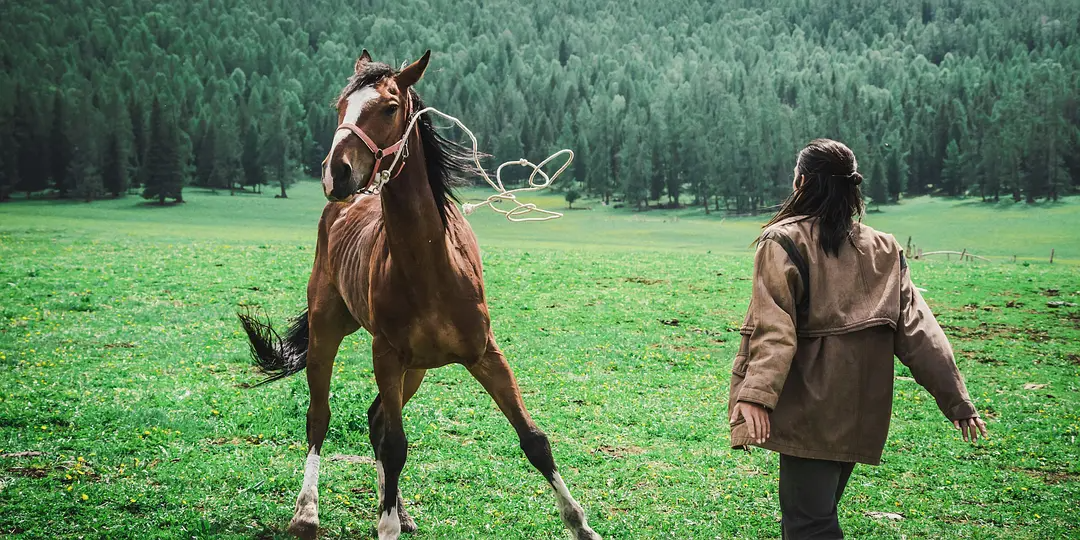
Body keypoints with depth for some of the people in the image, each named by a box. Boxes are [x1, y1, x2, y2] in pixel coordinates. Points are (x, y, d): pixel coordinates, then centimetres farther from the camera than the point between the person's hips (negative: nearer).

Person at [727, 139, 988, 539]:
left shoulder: (785, 241, -7)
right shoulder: (883, 249, 8)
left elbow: (773, 328, -20)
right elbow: (917, 329, 4)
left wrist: (755, 394, -28)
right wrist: (956, 400, 6)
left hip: (809, 411, -6)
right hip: (862, 413, 6)